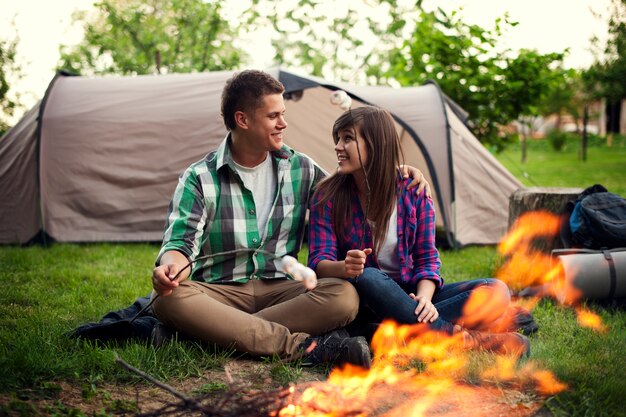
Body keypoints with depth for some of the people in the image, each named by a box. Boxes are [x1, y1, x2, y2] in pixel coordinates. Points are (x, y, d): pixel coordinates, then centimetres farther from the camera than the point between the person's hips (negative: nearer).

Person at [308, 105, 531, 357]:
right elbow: (319, 261, -12)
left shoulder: (413, 191, -1)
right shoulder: (328, 196, -5)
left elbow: (427, 257, -2)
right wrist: (344, 268, -37)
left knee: (496, 291, -18)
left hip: (407, 295, 3)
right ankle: (462, 338, -33)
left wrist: (423, 297, -24)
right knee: (367, 278, -39)